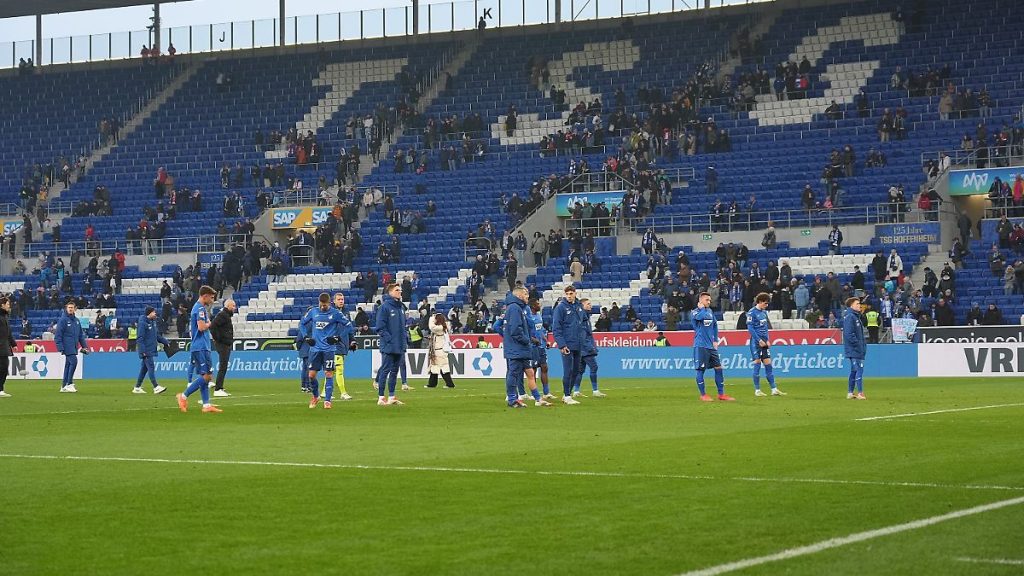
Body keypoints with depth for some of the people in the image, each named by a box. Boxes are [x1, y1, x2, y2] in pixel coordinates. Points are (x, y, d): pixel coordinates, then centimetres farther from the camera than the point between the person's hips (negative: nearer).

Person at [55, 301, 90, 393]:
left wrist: (85, 346, 13)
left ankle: (64, 386, 12)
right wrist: (60, 348, -15)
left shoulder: (76, 320, 16)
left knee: (68, 365, 8)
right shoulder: (63, 320, -5)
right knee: (73, 362, -19)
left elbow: (81, 335, 21)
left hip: (74, 347, 7)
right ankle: (69, 384, -17)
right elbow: (58, 335, -8)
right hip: (67, 346, -7)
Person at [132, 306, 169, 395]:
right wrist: (143, 351, -21)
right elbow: (140, 338, -16)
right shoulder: (143, 323, -13)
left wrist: (166, 342, 15)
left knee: (144, 368, 11)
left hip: (151, 350, 9)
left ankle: (137, 388, 17)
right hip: (146, 350, -9)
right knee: (151, 367, -12)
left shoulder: (153, 322, 13)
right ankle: (156, 387, -15)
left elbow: (158, 335, 22)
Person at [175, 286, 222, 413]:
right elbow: (201, 327, -24)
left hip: (200, 347, 11)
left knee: (204, 376, 8)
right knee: (207, 376, -11)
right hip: (201, 347, -11)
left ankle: (206, 405, 6)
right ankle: (184, 396, -8)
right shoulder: (200, 308, -13)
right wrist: (209, 323, -4)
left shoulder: (197, 307, 18)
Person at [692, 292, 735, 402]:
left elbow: (715, 325, 23)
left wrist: (715, 341, 15)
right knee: (701, 369, -3)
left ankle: (721, 394, 12)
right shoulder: (696, 312, -7)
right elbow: (703, 316, -30)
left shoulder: (710, 311, 14)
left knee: (718, 368, 5)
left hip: (711, 346, 7)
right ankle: (703, 395, 6)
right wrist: (702, 308, -11)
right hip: (701, 346, -7)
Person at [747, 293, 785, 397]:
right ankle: (757, 390, 2)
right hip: (756, 342, -7)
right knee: (757, 364, -4)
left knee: (768, 364, 5)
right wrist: (759, 340, -16)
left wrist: (767, 340, 7)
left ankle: (774, 389, 5)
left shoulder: (764, 312, 14)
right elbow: (750, 328, -14)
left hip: (764, 342, 7)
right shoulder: (752, 312, -9)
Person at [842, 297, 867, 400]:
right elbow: (849, 334, -21)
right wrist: (858, 344, -19)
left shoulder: (856, 316, 18)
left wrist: (863, 345, 15)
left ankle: (850, 393, 16)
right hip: (854, 349, -10)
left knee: (854, 371, 12)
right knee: (859, 369, -12)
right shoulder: (849, 317, -14)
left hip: (858, 350, 10)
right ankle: (860, 393, -13)